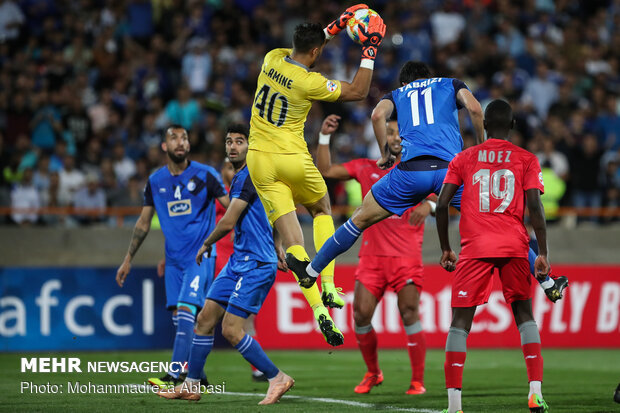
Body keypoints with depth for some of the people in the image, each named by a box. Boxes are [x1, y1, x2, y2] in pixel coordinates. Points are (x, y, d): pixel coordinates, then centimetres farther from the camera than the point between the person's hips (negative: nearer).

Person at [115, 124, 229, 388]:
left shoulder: (205, 175, -4)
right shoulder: (155, 181, 8)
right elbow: (143, 223, 17)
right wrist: (128, 260, 18)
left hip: (201, 256, -5)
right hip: (174, 259, 5)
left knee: (186, 310, -18)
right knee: (178, 317, 2)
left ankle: (173, 376, -24)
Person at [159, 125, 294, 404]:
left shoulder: (249, 175, -14)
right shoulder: (240, 177, 17)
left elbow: (227, 223, -16)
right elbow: (269, 216, 30)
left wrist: (206, 244, 1)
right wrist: (277, 249, 34)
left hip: (255, 265, -10)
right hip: (239, 262, 10)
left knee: (231, 330, -14)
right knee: (205, 319, 7)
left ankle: (277, 378, -3)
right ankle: (191, 385, 14)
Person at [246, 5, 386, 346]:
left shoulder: (272, 59, -3)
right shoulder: (310, 83, -18)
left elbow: (301, 49, 21)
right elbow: (358, 92, -6)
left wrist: (334, 27, 20)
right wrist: (370, 51, -3)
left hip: (260, 159, 4)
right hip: (293, 159, -4)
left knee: (292, 239, -1)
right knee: (322, 210, 27)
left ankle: (318, 308, -13)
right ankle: (328, 287, 14)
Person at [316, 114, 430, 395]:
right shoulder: (366, 169, 12)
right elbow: (325, 171, 12)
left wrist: (428, 205, -24)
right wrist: (324, 137, 3)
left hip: (406, 255, -3)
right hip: (372, 254, 3)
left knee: (409, 313, -13)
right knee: (361, 314, -6)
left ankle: (418, 380, -5)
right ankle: (372, 373, 15)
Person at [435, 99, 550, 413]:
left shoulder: (464, 159, 10)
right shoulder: (526, 160, 8)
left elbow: (441, 205, 4)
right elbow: (535, 207, -3)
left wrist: (445, 249, 13)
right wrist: (542, 254, -2)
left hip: (475, 247, -1)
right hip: (515, 246, 1)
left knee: (460, 320, 1)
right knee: (524, 314, 15)